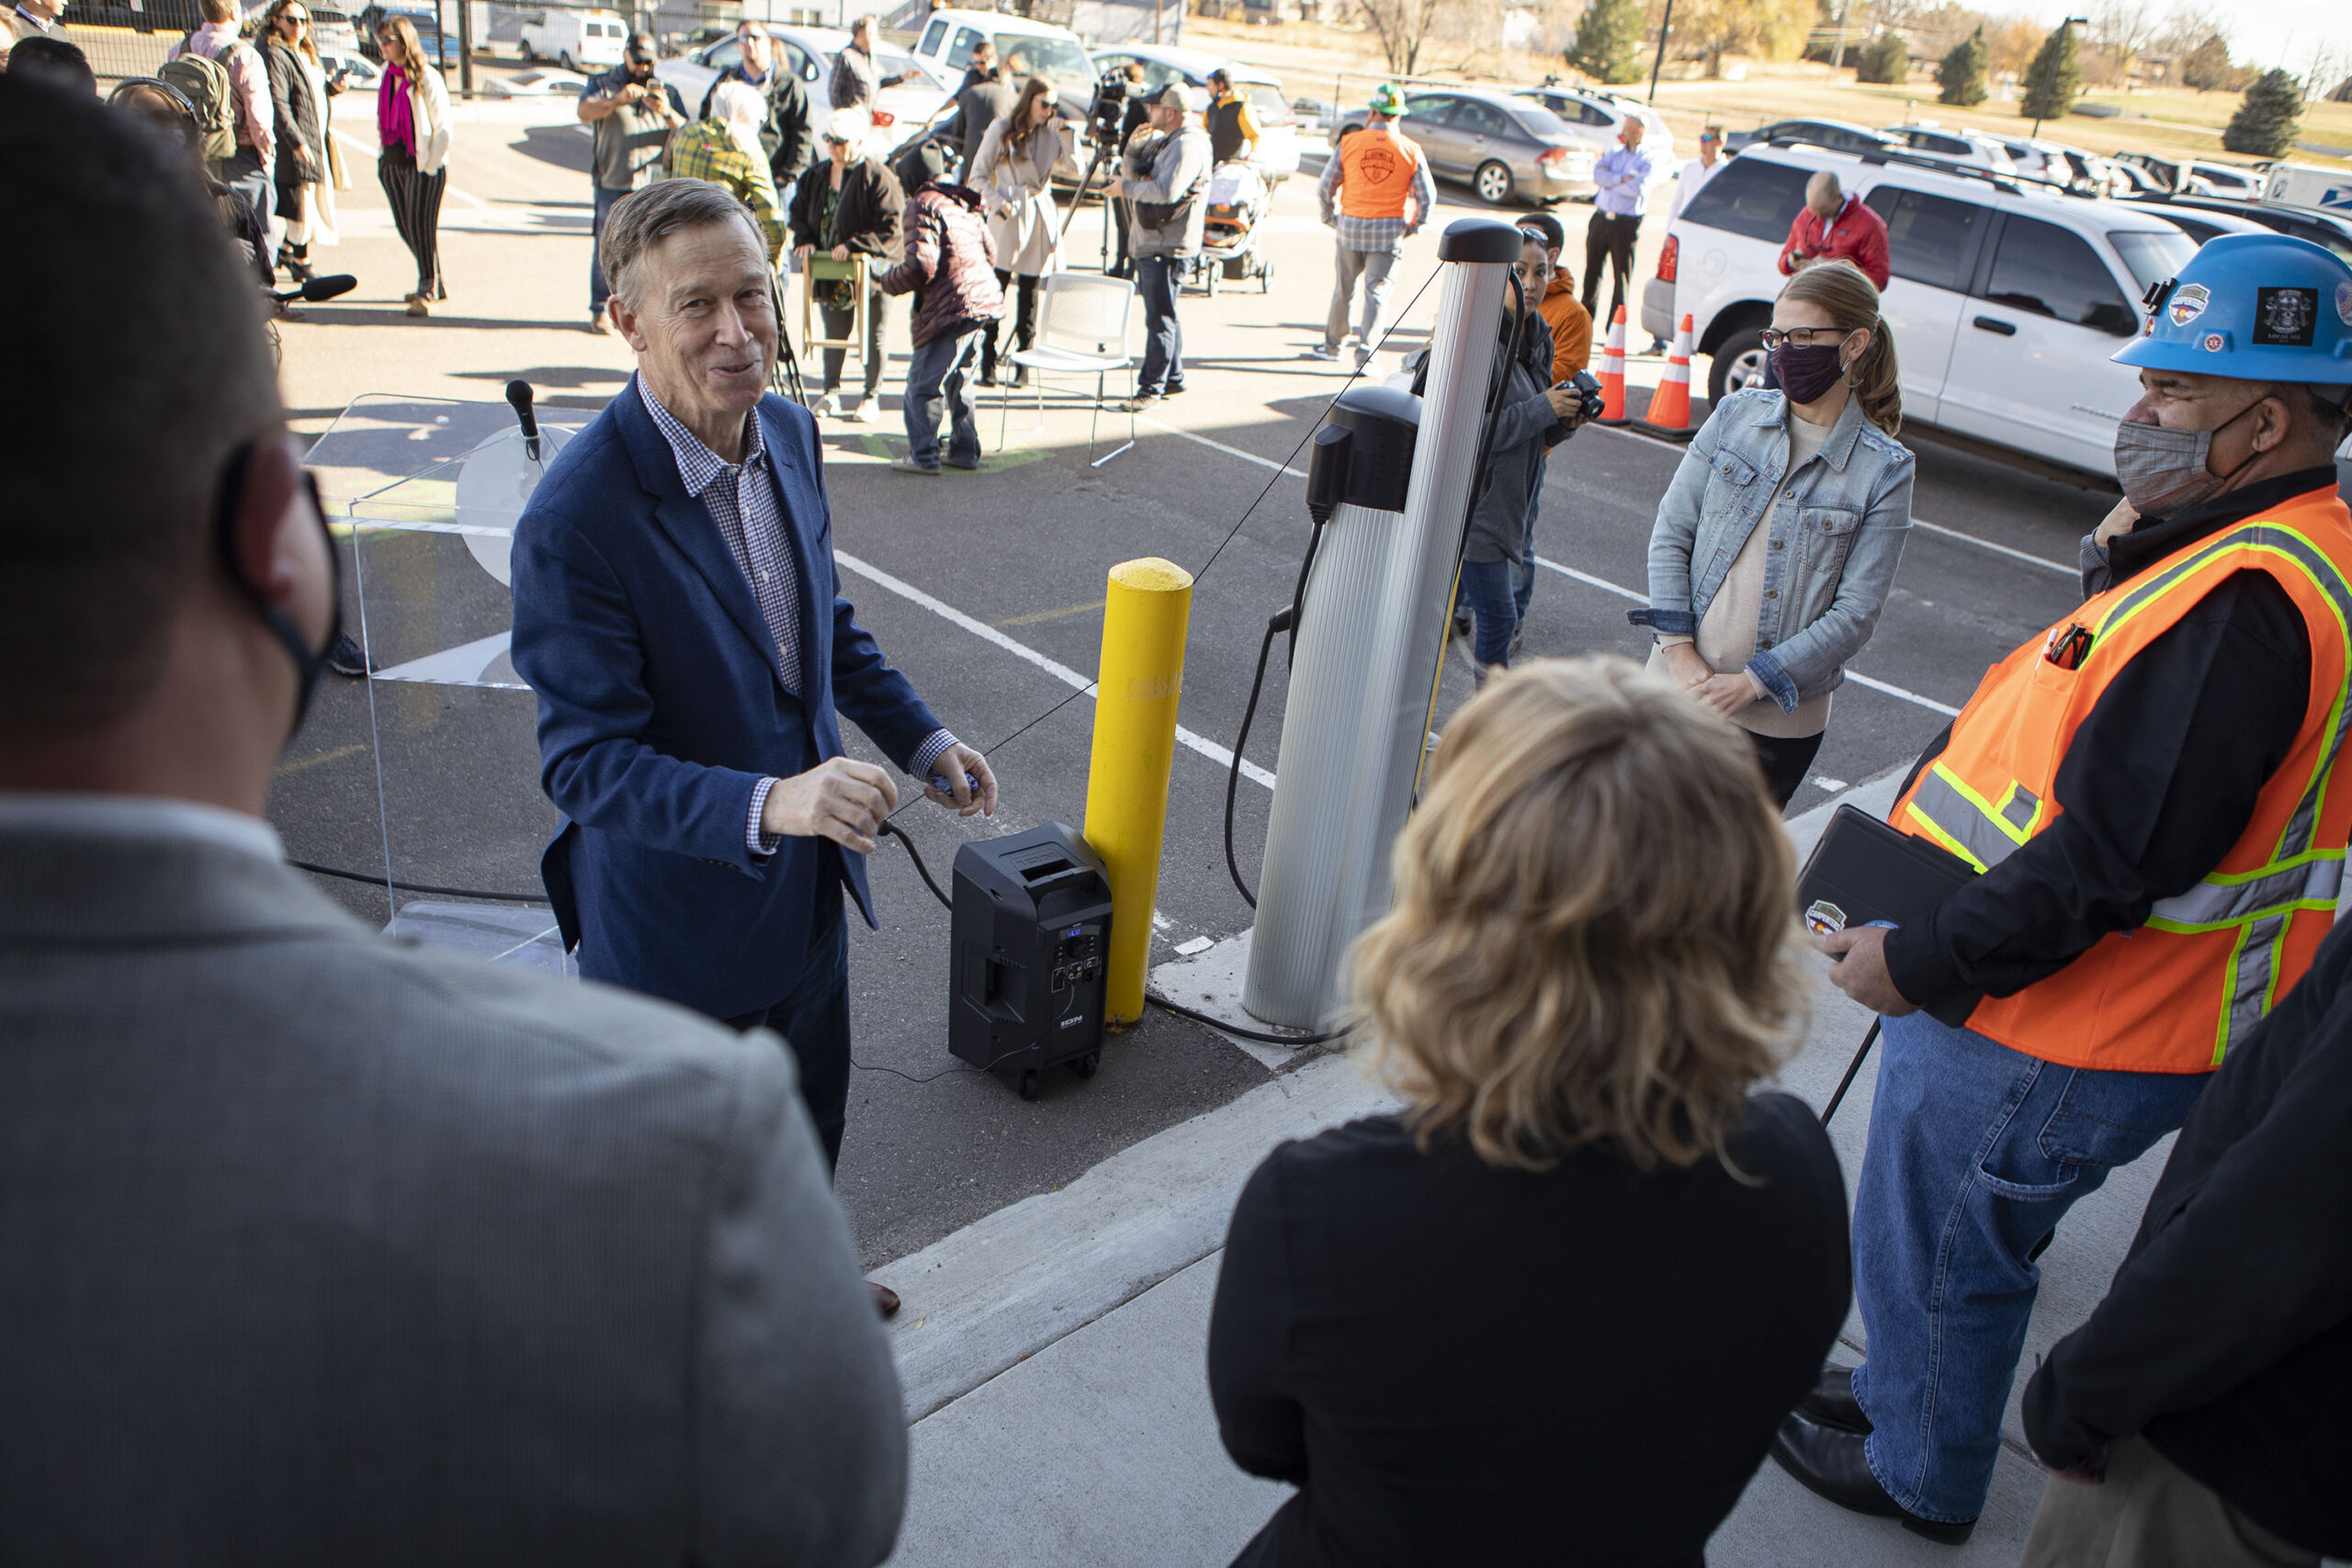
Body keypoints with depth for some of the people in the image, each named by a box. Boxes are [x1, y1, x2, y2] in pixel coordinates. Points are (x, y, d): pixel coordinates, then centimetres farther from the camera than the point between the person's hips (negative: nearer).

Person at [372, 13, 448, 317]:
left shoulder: (427, 78, -9)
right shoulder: (386, 75, 11)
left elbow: (443, 129, -9)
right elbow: (382, 122, 20)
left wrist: (430, 168, -10)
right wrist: (381, 159, 14)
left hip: (423, 166, -7)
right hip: (392, 163, 7)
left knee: (421, 226, -6)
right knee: (404, 226, 9)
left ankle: (428, 290, 3)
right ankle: (436, 282, 22)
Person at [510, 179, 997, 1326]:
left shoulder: (789, 431, -5)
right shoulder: (576, 520, -29)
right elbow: (585, 761, -29)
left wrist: (918, 736, 9)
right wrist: (766, 804, -42)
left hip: (808, 886, 7)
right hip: (680, 914, -7)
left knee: (811, 1115, 30)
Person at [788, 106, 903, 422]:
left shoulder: (878, 177, -13)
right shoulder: (817, 177, 7)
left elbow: (890, 227, -19)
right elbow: (799, 212, 16)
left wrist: (853, 245, -25)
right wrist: (805, 240, -3)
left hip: (871, 271, -6)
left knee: (873, 337, 4)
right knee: (833, 335, 13)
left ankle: (871, 399, 15)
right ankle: (831, 393, 25)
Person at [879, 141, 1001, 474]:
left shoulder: (923, 206, -8)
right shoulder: (965, 205, 17)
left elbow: (920, 267, -17)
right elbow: (990, 253, 24)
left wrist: (886, 281, -1)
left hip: (953, 308, -9)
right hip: (986, 299, 9)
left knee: (921, 384, -1)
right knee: (959, 380, 20)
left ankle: (923, 456, 1)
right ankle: (964, 450, 23)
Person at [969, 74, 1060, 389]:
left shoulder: (1050, 134, 12)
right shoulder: (1001, 130, 2)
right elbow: (977, 176, 2)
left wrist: (1067, 135, -7)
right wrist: (998, 202, -13)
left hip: (1040, 218, 3)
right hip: (1007, 221, -3)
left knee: (1029, 298, 5)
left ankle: (1023, 367, 10)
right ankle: (987, 366, -1)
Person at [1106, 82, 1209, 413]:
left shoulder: (1188, 144, -15)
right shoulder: (1165, 141, 18)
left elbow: (1167, 191, -28)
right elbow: (1130, 169, 21)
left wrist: (1125, 187, -16)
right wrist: (1136, 144, 2)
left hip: (1167, 247, -11)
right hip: (1150, 243, 11)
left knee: (1159, 318, -9)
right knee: (1163, 315, 16)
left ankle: (1151, 389, -7)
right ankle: (1173, 377, 26)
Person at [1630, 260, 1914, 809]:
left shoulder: (1886, 470, -6)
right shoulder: (1735, 415, 2)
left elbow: (1856, 614, -9)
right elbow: (1670, 533, 0)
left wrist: (1750, 683, -15)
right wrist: (1680, 651, -9)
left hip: (1780, 717, -2)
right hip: (1680, 683, 2)